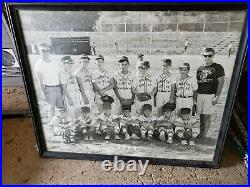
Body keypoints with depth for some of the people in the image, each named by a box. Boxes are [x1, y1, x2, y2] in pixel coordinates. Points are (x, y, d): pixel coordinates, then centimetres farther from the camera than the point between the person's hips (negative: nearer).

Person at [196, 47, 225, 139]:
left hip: (210, 95, -4)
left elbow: (220, 83, -5)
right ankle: (200, 134, 20)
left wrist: (217, 96, -12)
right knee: (200, 115, 7)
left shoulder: (218, 67, -1)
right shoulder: (200, 68, 13)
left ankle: (204, 136, 7)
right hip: (199, 94, 5)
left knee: (206, 116, -3)